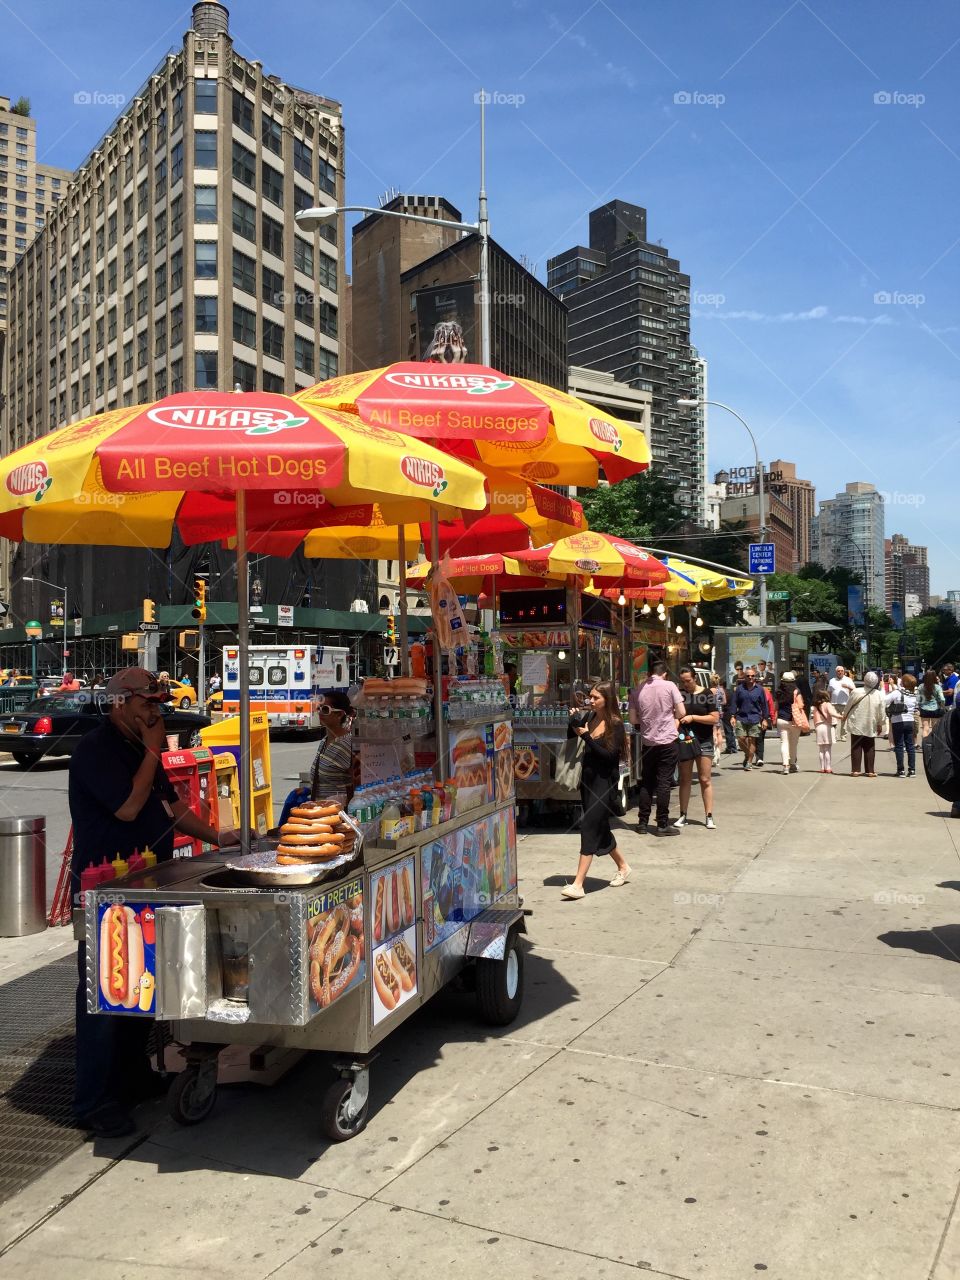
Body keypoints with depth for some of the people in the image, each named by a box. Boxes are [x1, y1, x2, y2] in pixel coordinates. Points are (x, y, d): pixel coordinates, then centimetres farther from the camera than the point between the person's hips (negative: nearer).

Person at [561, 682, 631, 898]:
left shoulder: (615, 724, -12)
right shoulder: (590, 717, 5)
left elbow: (609, 755, -20)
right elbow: (569, 736, 9)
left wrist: (586, 735, -24)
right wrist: (573, 721, -10)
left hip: (605, 781, -7)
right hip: (588, 777, 7)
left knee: (590, 826, -12)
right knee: (600, 826, 16)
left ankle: (578, 884, -11)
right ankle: (622, 866, 38)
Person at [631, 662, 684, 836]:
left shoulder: (639, 689, 2)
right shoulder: (669, 686, -6)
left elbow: (634, 719, 4)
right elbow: (681, 712, -7)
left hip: (647, 742, 3)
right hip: (667, 740, -3)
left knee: (646, 782, 12)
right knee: (664, 782, 0)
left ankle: (642, 823, 14)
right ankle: (662, 825, 2)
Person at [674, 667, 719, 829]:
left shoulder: (706, 695, -4)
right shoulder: (678, 694, 3)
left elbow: (715, 718, -9)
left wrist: (693, 717, -15)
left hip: (703, 741, -2)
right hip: (684, 741, 2)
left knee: (705, 779, 0)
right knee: (685, 779, 8)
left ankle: (709, 817, 3)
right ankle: (683, 815, 15)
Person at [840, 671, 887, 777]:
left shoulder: (857, 692, -14)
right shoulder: (879, 695, -7)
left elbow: (849, 706, -2)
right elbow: (882, 712, 0)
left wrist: (844, 715, 17)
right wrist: (880, 724, 13)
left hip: (857, 725, -1)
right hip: (871, 726, 2)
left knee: (856, 748, 5)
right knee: (869, 748, 10)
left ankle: (855, 770, 3)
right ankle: (870, 771, 9)